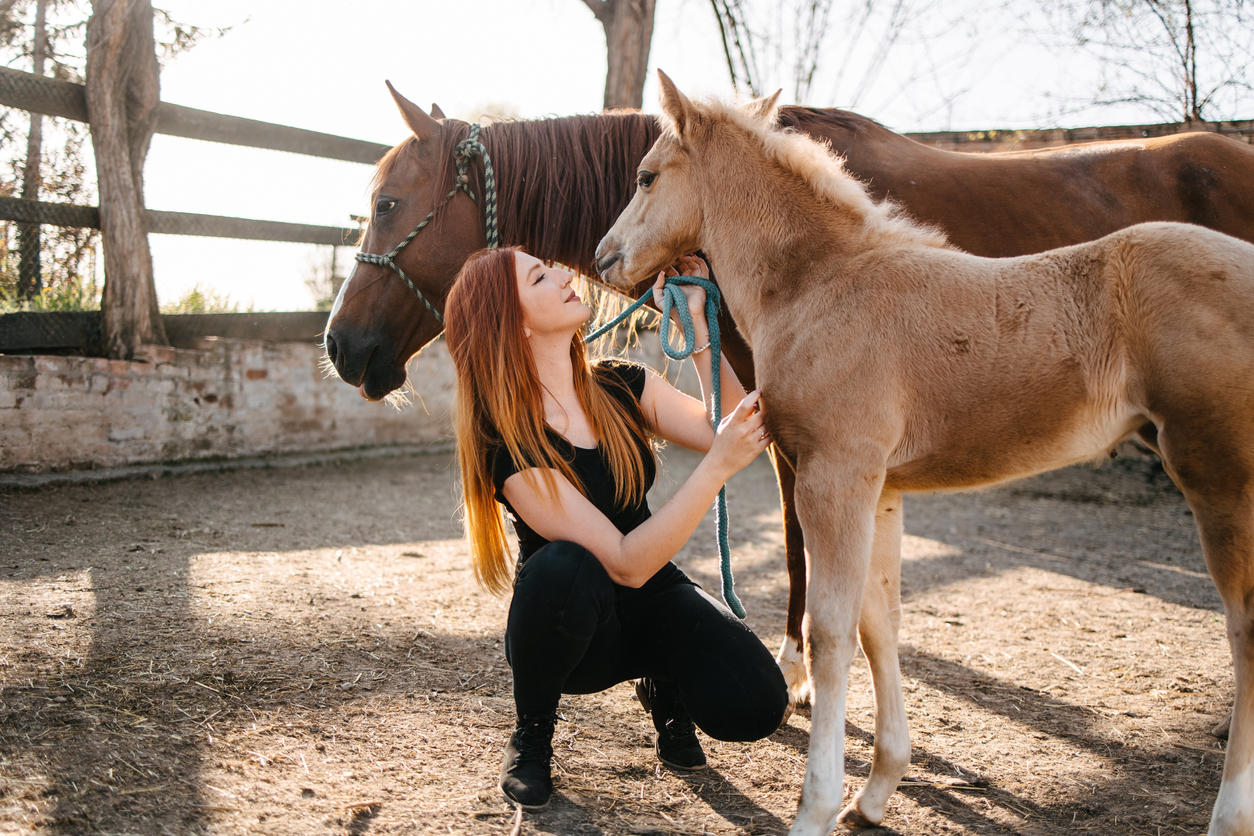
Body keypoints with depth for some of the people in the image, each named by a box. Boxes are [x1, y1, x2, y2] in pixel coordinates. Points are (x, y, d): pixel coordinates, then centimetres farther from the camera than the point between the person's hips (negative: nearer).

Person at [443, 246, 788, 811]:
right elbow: (626, 563, -29)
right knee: (562, 566, -39)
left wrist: (697, 322, -14)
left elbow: (726, 431, -9)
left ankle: (661, 685, 13)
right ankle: (531, 734, -10)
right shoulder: (511, 443, -23)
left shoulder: (621, 386, -4)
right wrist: (716, 468, -36)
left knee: (753, 705, -24)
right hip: (575, 633, -4)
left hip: (656, 601, 4)